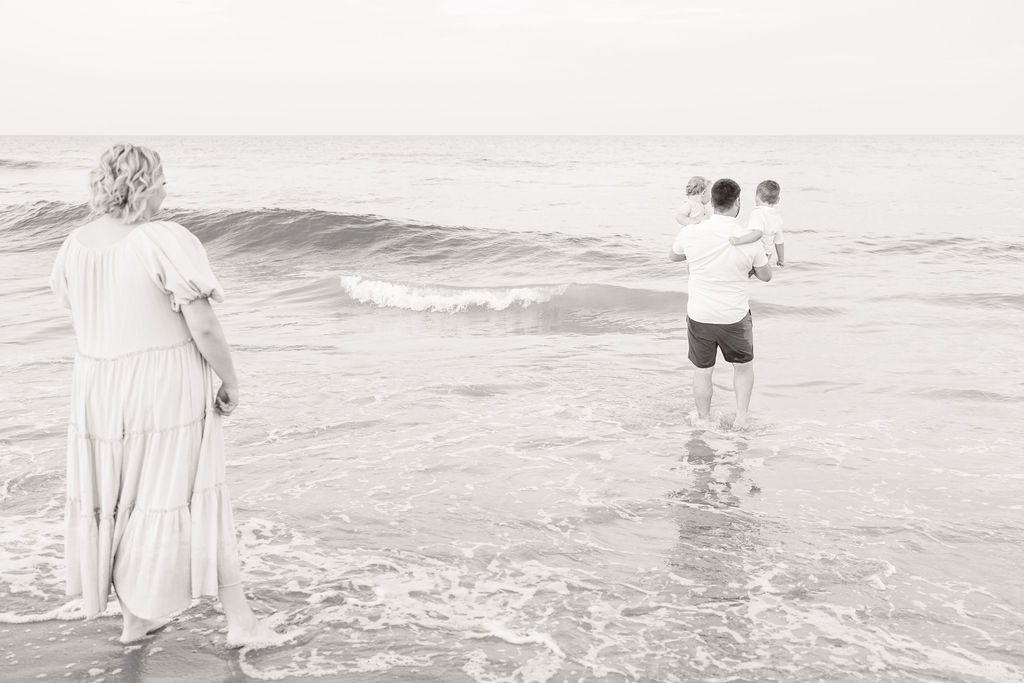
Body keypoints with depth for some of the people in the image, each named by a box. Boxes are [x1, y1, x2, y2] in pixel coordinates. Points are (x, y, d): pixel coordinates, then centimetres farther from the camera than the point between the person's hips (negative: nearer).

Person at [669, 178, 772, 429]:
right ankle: (741, 417, 22)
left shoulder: (690, 234, -16)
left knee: (702, 372, 21)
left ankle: (704, 420, 34)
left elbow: (673, 256, 9)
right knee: (744, 366, 26)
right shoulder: (749, 241, -16)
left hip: (699, 316, 1)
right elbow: (766, 276, 2)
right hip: (735, 318, -1)